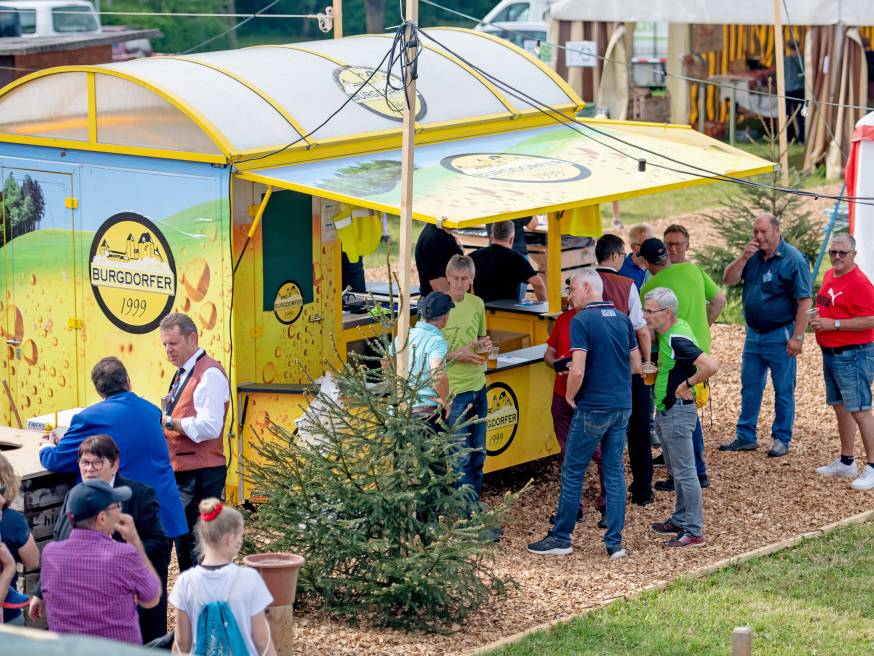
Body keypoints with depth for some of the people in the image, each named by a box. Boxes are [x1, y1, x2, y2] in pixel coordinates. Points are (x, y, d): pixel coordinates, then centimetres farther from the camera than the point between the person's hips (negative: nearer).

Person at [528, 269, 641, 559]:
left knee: (573, 472, 4)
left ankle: (561, 538, 10)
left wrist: (570, 396, -3)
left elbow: (577, 372, -20)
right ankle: (615, 542, 7)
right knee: (615, 472, 9)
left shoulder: (582, 321, -14)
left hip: (592, 408, -6)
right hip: (622, 406, 6)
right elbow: (636, 366, 14)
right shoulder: (622, 319, 8)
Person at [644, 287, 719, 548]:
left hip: (678, 413, -11)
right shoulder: (669, 333, 6)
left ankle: (693, 531, 1)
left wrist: (687, 384, -23)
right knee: (677, 470, 21)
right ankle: (680, 521, 33)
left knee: (685, 473, -4)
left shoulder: (678, 340, -24)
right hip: (665, 412, 11)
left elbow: (711, 366, -33)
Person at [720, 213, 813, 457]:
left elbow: (804, 301, -16)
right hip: (753, 334, 7)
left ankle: (781, 439, 12)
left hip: (779, 336, -7)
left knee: (783, 391, 4)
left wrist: (797, 337, -20)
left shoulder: (793, 260, -14)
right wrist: (744, 257, -14)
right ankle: (745, 436, 20)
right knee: (749, 387, 12)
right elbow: (729, 280, 2)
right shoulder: (753, 256, 6)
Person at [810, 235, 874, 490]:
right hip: (830, 353, 10)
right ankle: (846, 462, 26)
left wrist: (833, 324, -21)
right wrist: (819, 318, 8)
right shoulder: (830, 275, 12)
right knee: (840, 407, 16)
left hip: (853, 356, -10)